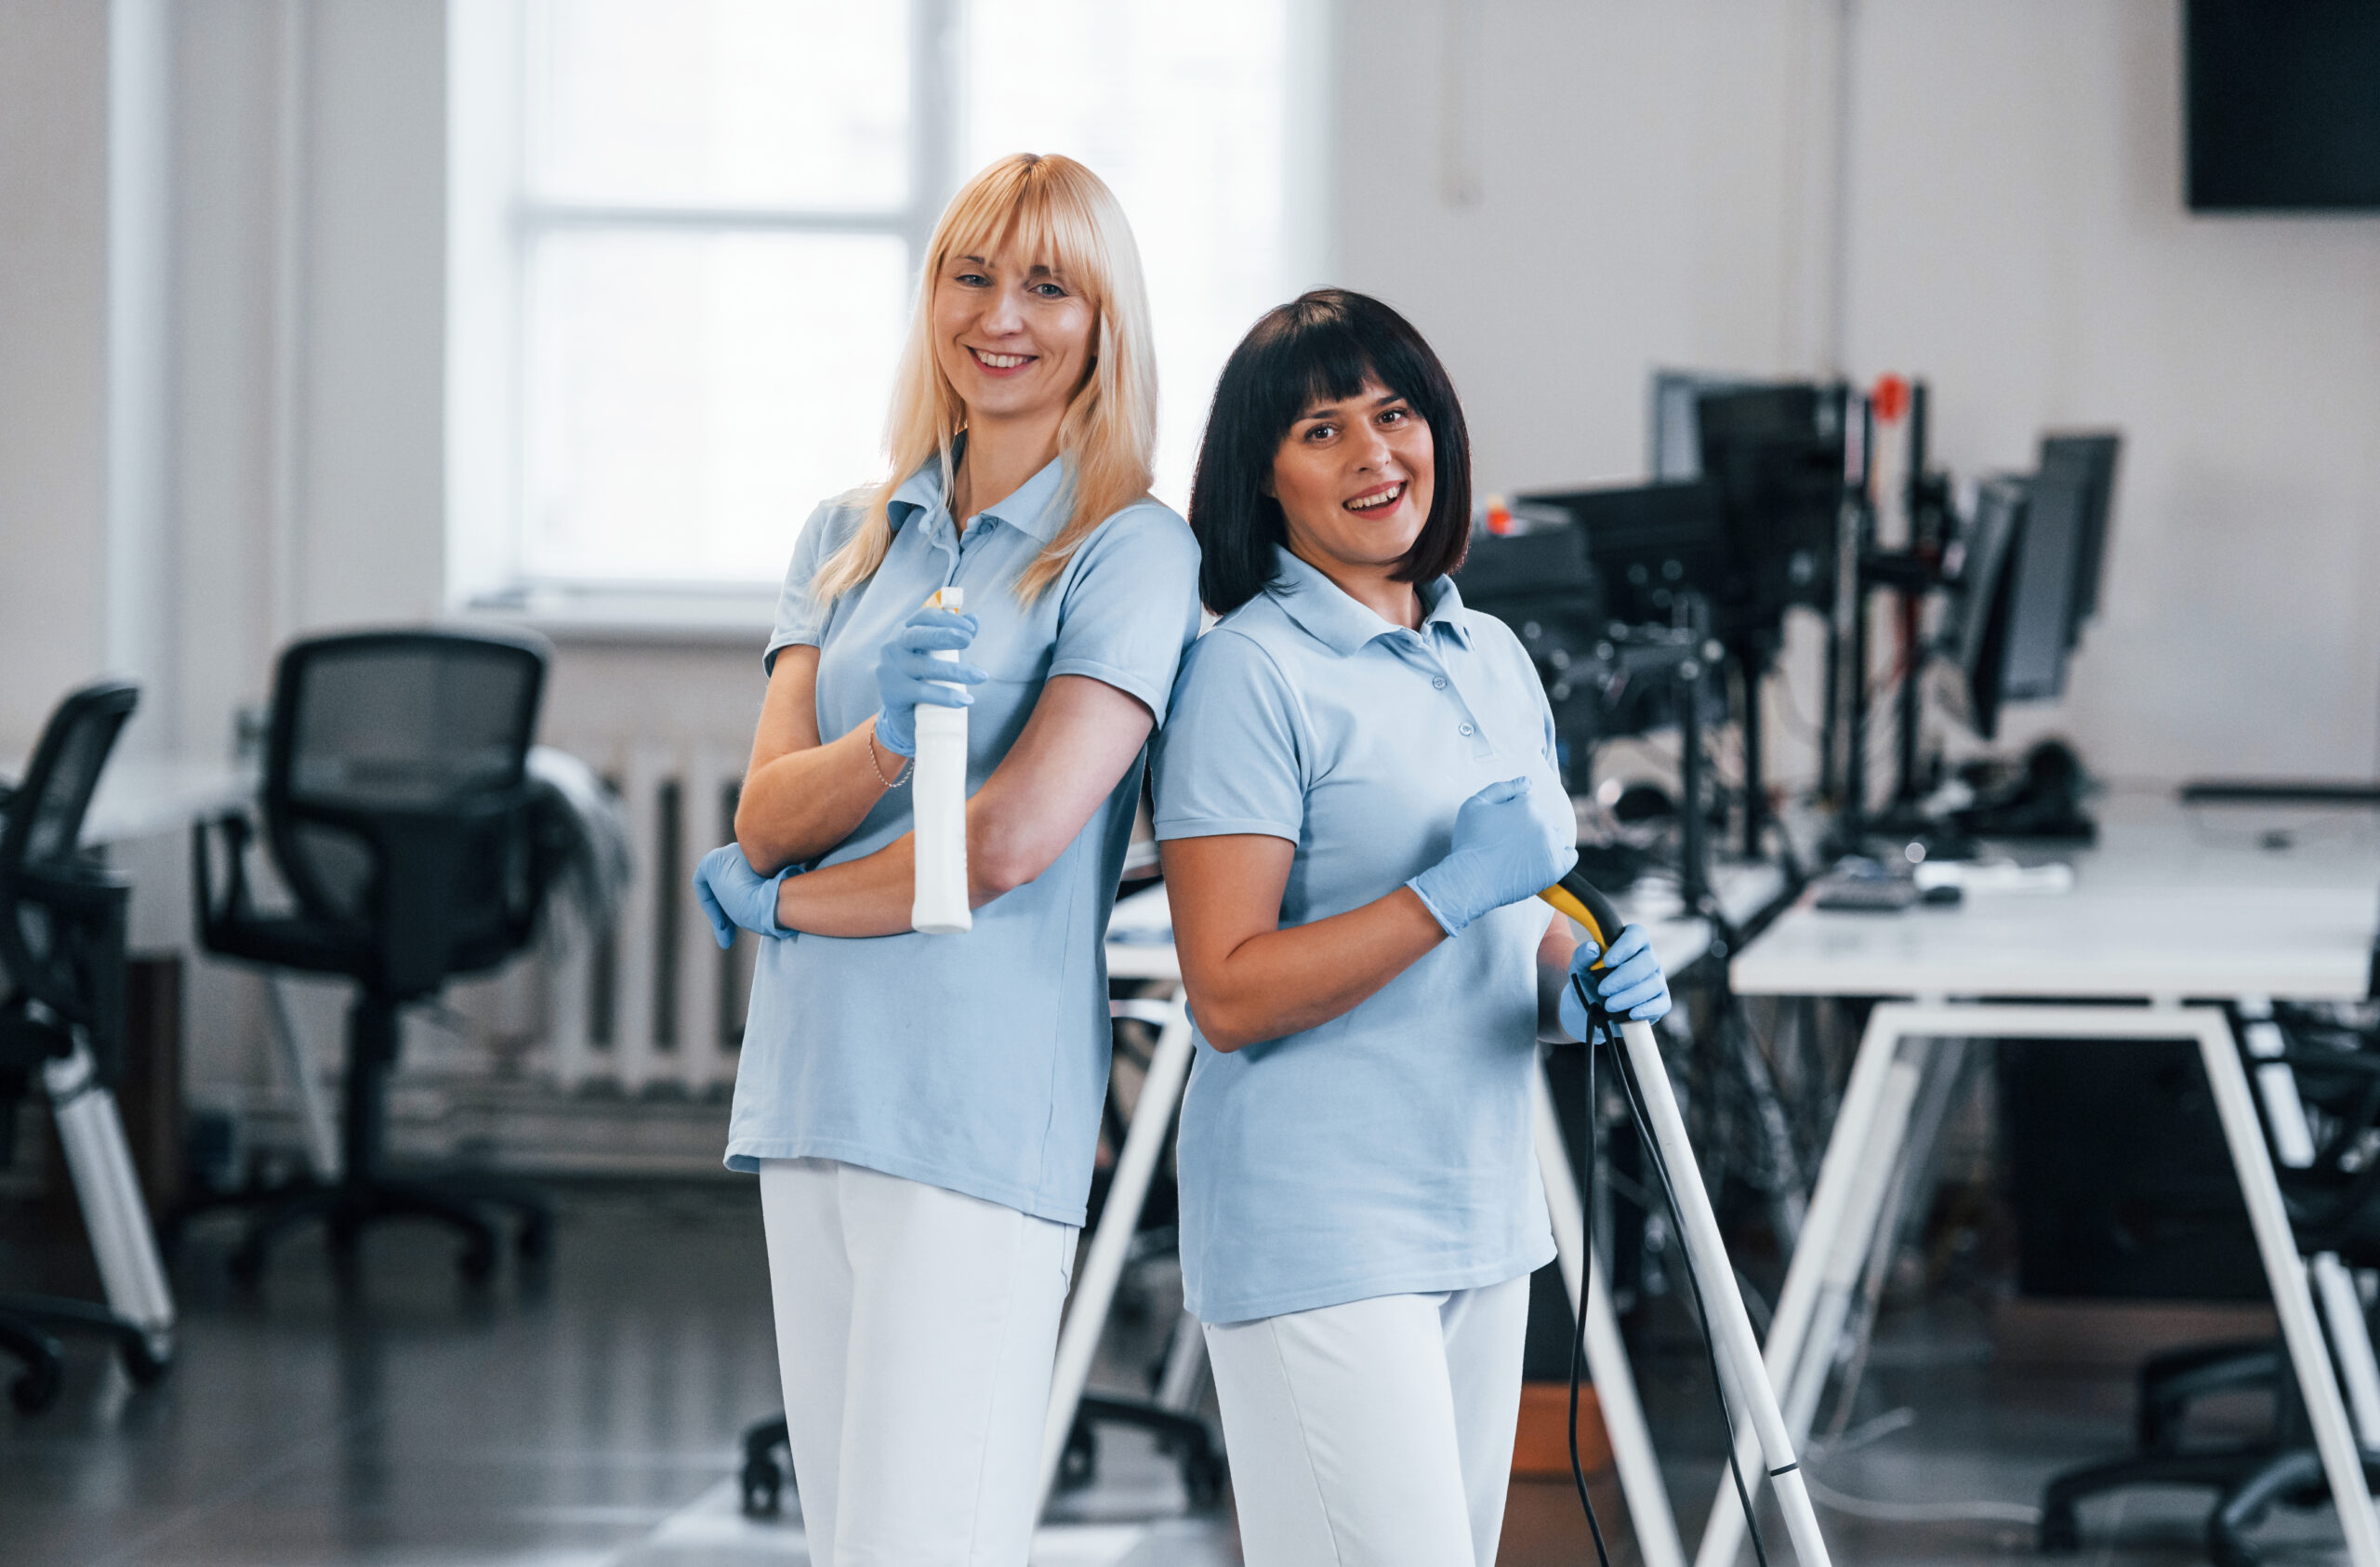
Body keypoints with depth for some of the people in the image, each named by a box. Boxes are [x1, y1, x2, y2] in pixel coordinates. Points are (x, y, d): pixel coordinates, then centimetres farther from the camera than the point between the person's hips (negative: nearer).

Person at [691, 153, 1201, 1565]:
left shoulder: (1131, 551, -4)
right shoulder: (850, 538, 16)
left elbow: (1016, 837, -14)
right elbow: (766, 815, 5)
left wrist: (778, 905, 1)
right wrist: (885, 745, -18)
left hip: (979, 1113, -6)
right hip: (812, 1085, 7)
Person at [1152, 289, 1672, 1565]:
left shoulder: (1492, 659, 13)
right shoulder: (1250, 671, -10)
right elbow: (1228, 994, -16)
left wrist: (1587, 979, 2)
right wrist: (1455, 891, -21)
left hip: (1484, 1220, 8)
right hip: (1317, 1225, -8)